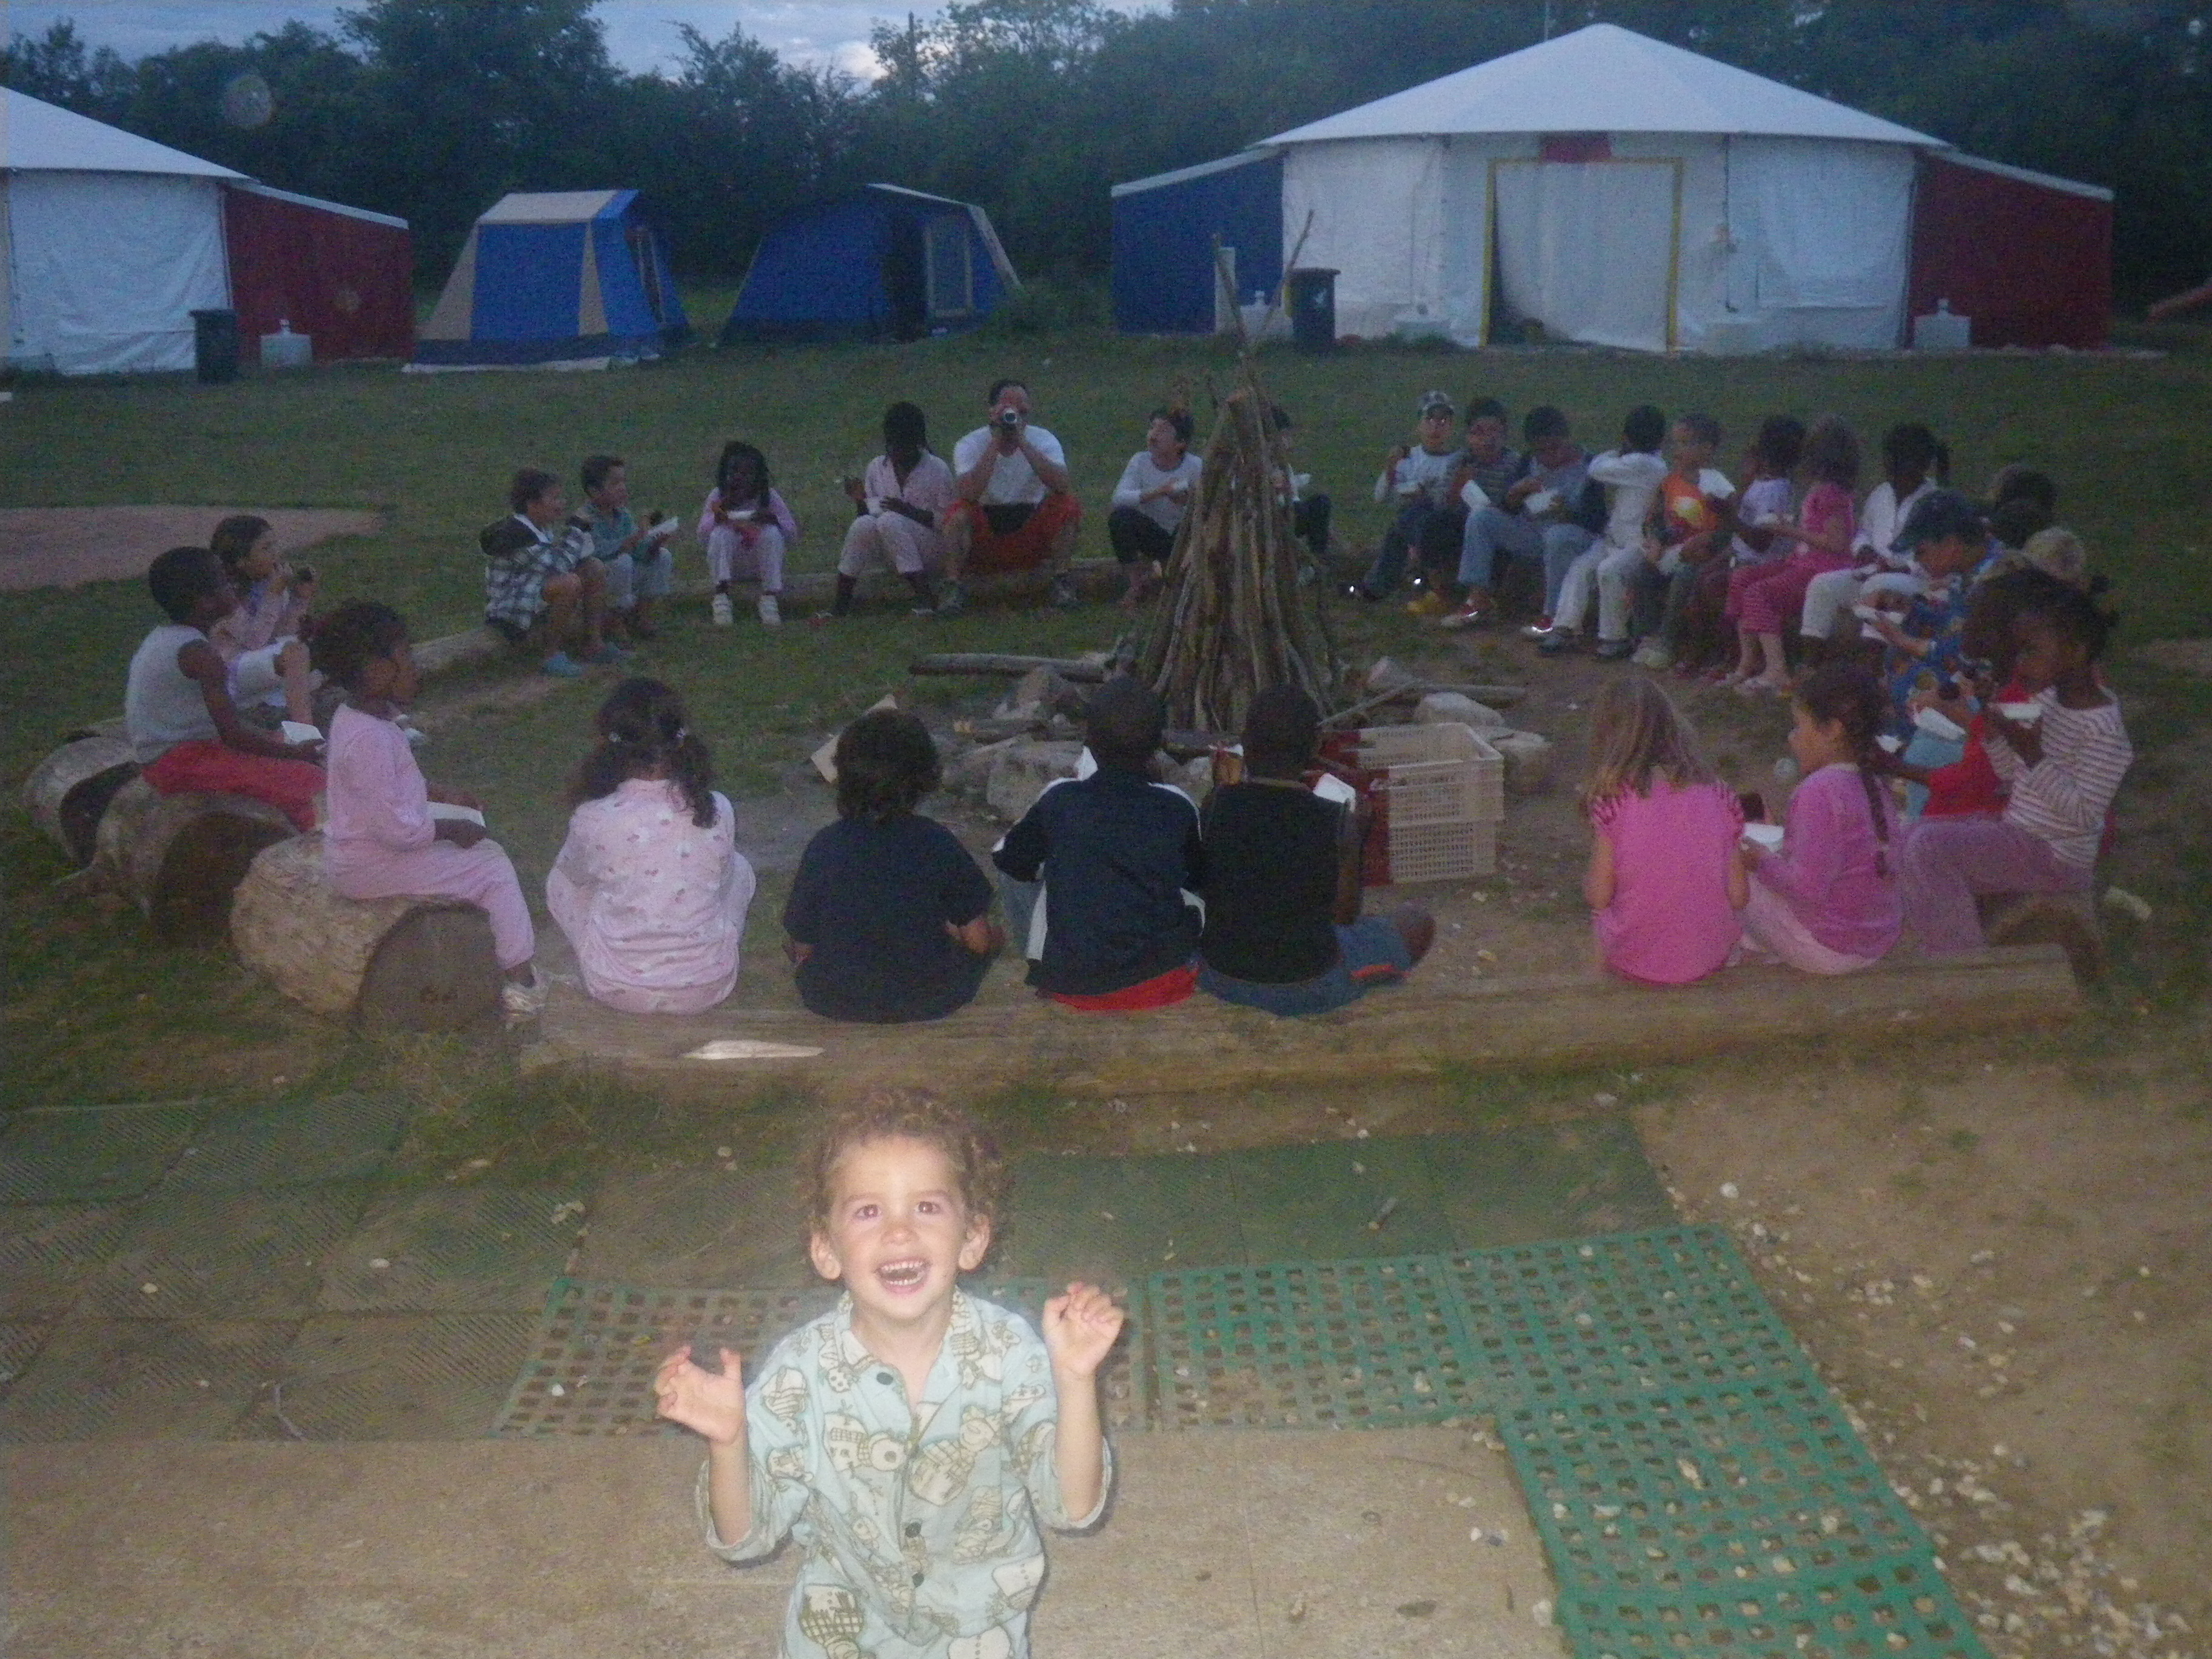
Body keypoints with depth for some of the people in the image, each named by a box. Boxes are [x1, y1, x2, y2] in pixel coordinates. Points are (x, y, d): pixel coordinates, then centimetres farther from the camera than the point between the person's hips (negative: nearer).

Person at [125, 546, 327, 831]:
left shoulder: (158, 639, 12)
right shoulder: (198, 653, -19)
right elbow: (232, 733, -22)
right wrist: (295, 753, -9)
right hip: (182, 763, -11)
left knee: (278, 741, 21)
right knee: (307, 780, -18)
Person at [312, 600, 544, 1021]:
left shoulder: (358, 716, 4)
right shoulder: (369, 739, -29)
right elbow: (395, 828, -29)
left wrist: (443, 796, 12)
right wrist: (452, 829, -14)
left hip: (360, 853, 10)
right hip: (373, 867, -10)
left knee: (487, 852, 17)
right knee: (495, 871, -3)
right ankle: (520, 982, 3)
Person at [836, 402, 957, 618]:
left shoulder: (937, 469, -6)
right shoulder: (877, 467, 6)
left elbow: (947, 520, -9)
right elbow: (869, 512, 9)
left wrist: (909, 511, -20)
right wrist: (861, 500, -12)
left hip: (931, 549, -4)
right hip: (891, 552, 4)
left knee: (889, 521, -32)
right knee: (863, 524, -27)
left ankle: (925, 594, -29)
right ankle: (841, 603, -21)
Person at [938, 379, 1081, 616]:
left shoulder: (1043, 440, -7)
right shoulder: (970, 445, -10)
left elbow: (1062, 486, -26)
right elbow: (968, 494, -30)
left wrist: (1022, 442, -27)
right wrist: (995, 443, -27)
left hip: (1032, 530, 1)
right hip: (984, 531, -1)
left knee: (1068, 506, -23)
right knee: (960, 513, -31)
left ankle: (1062, 584, -13)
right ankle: (954, 589, -22)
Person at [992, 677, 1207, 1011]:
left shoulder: (1060, 799, -7)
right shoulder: (1176, 806, -5)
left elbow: (1011, 861, 9)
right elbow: (1201, 881, 13)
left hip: (1070, 986, -1)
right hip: (1159, 985, 1)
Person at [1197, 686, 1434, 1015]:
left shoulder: (1215, 806, -9)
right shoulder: (1339, 821, -16)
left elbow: (1200, 890, 5)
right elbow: (1346, 915, -5)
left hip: (1220, 978, 5)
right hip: (1309, 989, -5)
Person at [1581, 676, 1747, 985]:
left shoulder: (1614, 799, -15)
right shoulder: (1720, 796, -5)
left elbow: (1599, 898, -10)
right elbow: (1738, 897, -2)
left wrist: (1588, 880, 11)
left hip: (1636, 963, -4)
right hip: (1710, 959, 4)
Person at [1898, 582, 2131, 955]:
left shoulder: (2104, 730, -20)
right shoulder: (2045, 700, 5)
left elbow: (2086, 815, -23)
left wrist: (2034, 754, -29)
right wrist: (1995, 727, -4)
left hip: (2056, 857, -9)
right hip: (2019, 835, 9)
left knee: (1929, 846, -21)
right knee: (1916, 836, 4)